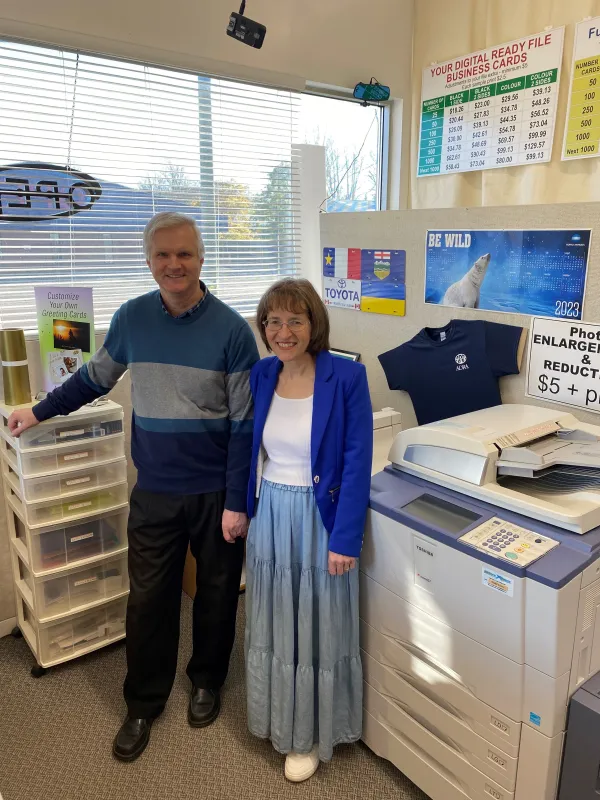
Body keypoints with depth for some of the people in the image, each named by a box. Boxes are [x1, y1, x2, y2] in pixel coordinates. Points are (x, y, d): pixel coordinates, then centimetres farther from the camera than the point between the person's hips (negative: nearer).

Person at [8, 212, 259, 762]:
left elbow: (244, 424, -11)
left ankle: (207, 681, 41)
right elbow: (96, 377, 16)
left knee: (216, 593, 15)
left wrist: (237, 501, -11)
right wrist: (41, 412, 18)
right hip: (155, 491, 2)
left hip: (216, 492, -2)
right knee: (148, 599, 10)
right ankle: (144, 703, 32)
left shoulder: (230, 329, -12)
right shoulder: (132, 318, -2)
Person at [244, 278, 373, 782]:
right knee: (272, 624, 20)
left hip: (319, 518, -5)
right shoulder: (260, 376, -1)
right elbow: (248, 447, 9)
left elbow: (357, 463, -15)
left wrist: (345, 538, -16)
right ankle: (278, 717, 45)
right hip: (269, 516, 5)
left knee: (316, 628, 12)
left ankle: (313, 733, 36)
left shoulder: (347, 377, -16)